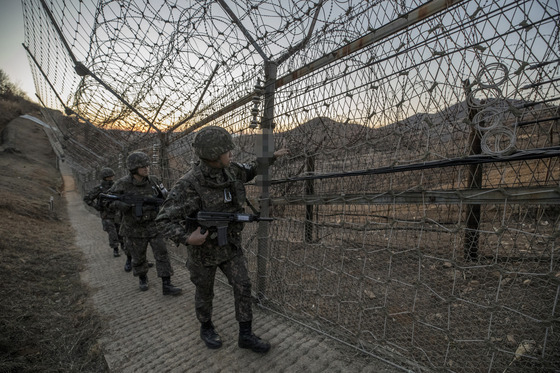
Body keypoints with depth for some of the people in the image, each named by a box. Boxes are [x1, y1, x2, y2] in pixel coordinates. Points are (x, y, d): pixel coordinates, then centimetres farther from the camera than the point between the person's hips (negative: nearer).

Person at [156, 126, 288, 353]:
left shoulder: (231, 171, -9)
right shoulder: (189, 185, -27)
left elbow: (249, 170, 13)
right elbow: (165, 220, -22)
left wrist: (272, 156, 14)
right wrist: (187, 238, -38)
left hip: (230, 245, 5)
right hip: (204, 248, -4)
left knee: (243, 286, 5)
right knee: (205, 293, 18)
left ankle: (246, 335, 23)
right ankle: (206, 328, 46)